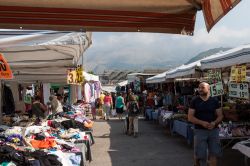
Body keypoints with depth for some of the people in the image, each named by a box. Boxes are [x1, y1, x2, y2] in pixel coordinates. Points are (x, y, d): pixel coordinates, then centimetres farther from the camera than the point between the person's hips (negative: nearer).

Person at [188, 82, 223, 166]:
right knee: (199, 155, 4)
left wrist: (214, 123, -14)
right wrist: (202, 123, -20)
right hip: (200, 131, -2)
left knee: (214, 153, 4)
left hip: (213, 130, 2)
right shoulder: (194, 101, -1)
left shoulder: (214, 101, 5)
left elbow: (220, 116, 6)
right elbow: (190, 117, -5)